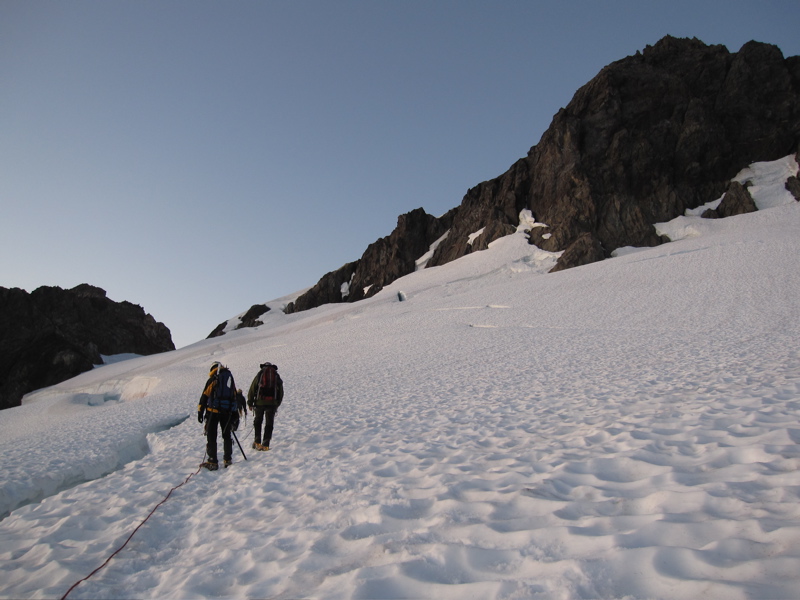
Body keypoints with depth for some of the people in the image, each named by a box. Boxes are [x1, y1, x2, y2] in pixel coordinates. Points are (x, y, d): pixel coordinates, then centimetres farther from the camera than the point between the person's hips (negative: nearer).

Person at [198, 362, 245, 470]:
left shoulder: (212, 380, 0)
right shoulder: (231, 380, 13)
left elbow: (204, 396, -4)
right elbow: (236, 397, 14)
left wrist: (200, 412, -1)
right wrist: (235, 416, 19)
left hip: (213, 411, -4)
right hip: (228, 412, 4)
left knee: (211, 436, 1)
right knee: (227, 435, 16)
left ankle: (212, 462, -2)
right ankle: (228, 460, 18)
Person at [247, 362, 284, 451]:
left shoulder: (260, 374, 9)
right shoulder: (277, 376, 15)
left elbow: (252, 389, 4)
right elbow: (281, 392, 15)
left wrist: (250, 403, 10)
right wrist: (277, 404, 22)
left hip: (259, 402, -1)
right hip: (272, 403, 1)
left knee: (257, 422, 16)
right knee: (269, 424, 8)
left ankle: (257, 442, 9)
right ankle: (265, 445, 4)